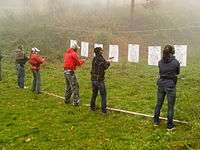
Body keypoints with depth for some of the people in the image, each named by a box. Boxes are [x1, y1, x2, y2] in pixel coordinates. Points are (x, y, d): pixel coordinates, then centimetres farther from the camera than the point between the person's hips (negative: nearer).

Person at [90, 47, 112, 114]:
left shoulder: (94, 59, 7)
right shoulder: (101, 59, -15)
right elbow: (105, 67, -5)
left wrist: (106, 62, 18)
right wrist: (108, 62, 12)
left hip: (93, 79, 7)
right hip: (99, 80, -7)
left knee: (94, 94, 20)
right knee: (103, 95, 3)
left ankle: (92, 107, 26)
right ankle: (103, 109, 4)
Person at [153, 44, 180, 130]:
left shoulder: (160, 62, -2)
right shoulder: (176, 62, -11)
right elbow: (178, 72, 6)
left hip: (161, 84, 4)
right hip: (170, 85, -4)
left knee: (158, 104, 18)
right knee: (170, 106, 8)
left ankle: (156, 121, 30)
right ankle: (170, 125, 16)